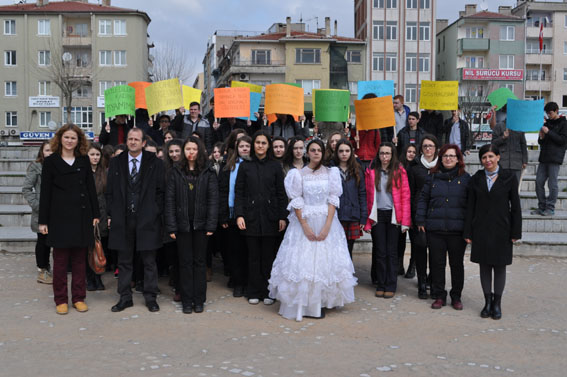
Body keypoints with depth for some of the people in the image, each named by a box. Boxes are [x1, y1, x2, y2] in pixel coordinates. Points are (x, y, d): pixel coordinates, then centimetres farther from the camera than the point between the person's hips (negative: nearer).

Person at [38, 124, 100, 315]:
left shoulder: (84, 161, 9)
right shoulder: (51, 161, 2)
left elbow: (91, 188, 10)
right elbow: (45, 192, 1)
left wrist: (95, 214, 5)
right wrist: (43, 220, -2)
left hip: (82, 215, 2)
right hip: (60, 216, -2)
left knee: (80, 259, 6)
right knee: (60, 259, 3)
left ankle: (79, 297, 15)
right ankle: (61, 299, 12)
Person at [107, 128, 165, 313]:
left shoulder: (154, 163, 2)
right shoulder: (116, 162, 9)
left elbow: (160, 191, 2)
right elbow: (109, 191, 10)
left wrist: (156, 213, -4)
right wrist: (111, 214, 3)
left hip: (147, 220, -2)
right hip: (122, 219, 2)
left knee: (149, 261, 4)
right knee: (124, 261, 9)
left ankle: (150, 297, 15)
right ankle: (125, 297, 19)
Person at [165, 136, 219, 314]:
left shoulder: (208, 173, 2)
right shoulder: (176, 172, 3)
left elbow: (213, 200, -1)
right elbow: (169, 201, 0)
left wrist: (211, 225, -9)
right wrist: (171, 227, -6)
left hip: (200, 224, 0)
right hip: (182, 224, 0)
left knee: (200, 262, 7)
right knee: (185, 262, 6)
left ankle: (199, 300, 15)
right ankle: (187, 301, 13)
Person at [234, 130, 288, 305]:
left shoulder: (275, 166, 6)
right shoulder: (245, 166, 7)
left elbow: (281, 194, 5)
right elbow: (239, 192, 4)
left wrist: (282, 217, -1)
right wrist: (239, 215, -6)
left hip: (270, 217, 0)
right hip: (251, 216, 0)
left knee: (269, 255, 3)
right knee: (253, 256, 5)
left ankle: (268, 292, 13)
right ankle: (254, 292, 14)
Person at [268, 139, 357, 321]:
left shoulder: (331, 173, 5)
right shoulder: (299, 174, 3)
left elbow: (333, 201, -1)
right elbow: (296, 202, -2)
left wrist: (327, 226, -11)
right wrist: (305, 226, -11)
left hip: (326, 222, 1)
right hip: (304, 222, -1)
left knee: (325, 262, 2)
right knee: (301, 262, -3)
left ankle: (320, 302, 12)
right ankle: (300, 303, 5)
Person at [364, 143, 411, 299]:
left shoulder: (399, 171, 2)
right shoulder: (371, 172, 5)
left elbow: (405, 196, -1)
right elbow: (367, 197, 4)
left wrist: (405, 221, -8)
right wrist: (367, 221, -2)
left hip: (393, 215, -1)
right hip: (377, 215, 1)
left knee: (391, 252, 2)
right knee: (380, 251, 5)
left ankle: (391, 286, 10)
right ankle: (380, 284, 15)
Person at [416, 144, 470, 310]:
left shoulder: (465, 178, 5)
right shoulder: (433, 177, 9)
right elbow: (423, 199, 10)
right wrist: (421, 221, 3)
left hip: (457, 229, -1)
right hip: (435, 229, 1)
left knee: (457, 264, 7)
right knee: (437, 263, 6)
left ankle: (456, 297, 19)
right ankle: (439, 296, 17)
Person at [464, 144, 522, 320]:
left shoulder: (508, 177, -2)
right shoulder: (476, 179, 3)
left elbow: (515, 206, -1)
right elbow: (470, 207, 4)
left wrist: (515, 232, -5)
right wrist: (468, 232, 1)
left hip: (501, 229, -2)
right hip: (481, 229, 2)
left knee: (500, 266, 6)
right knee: (484, 266, 7)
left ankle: (497, 304, 17)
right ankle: (487, 302, 18)